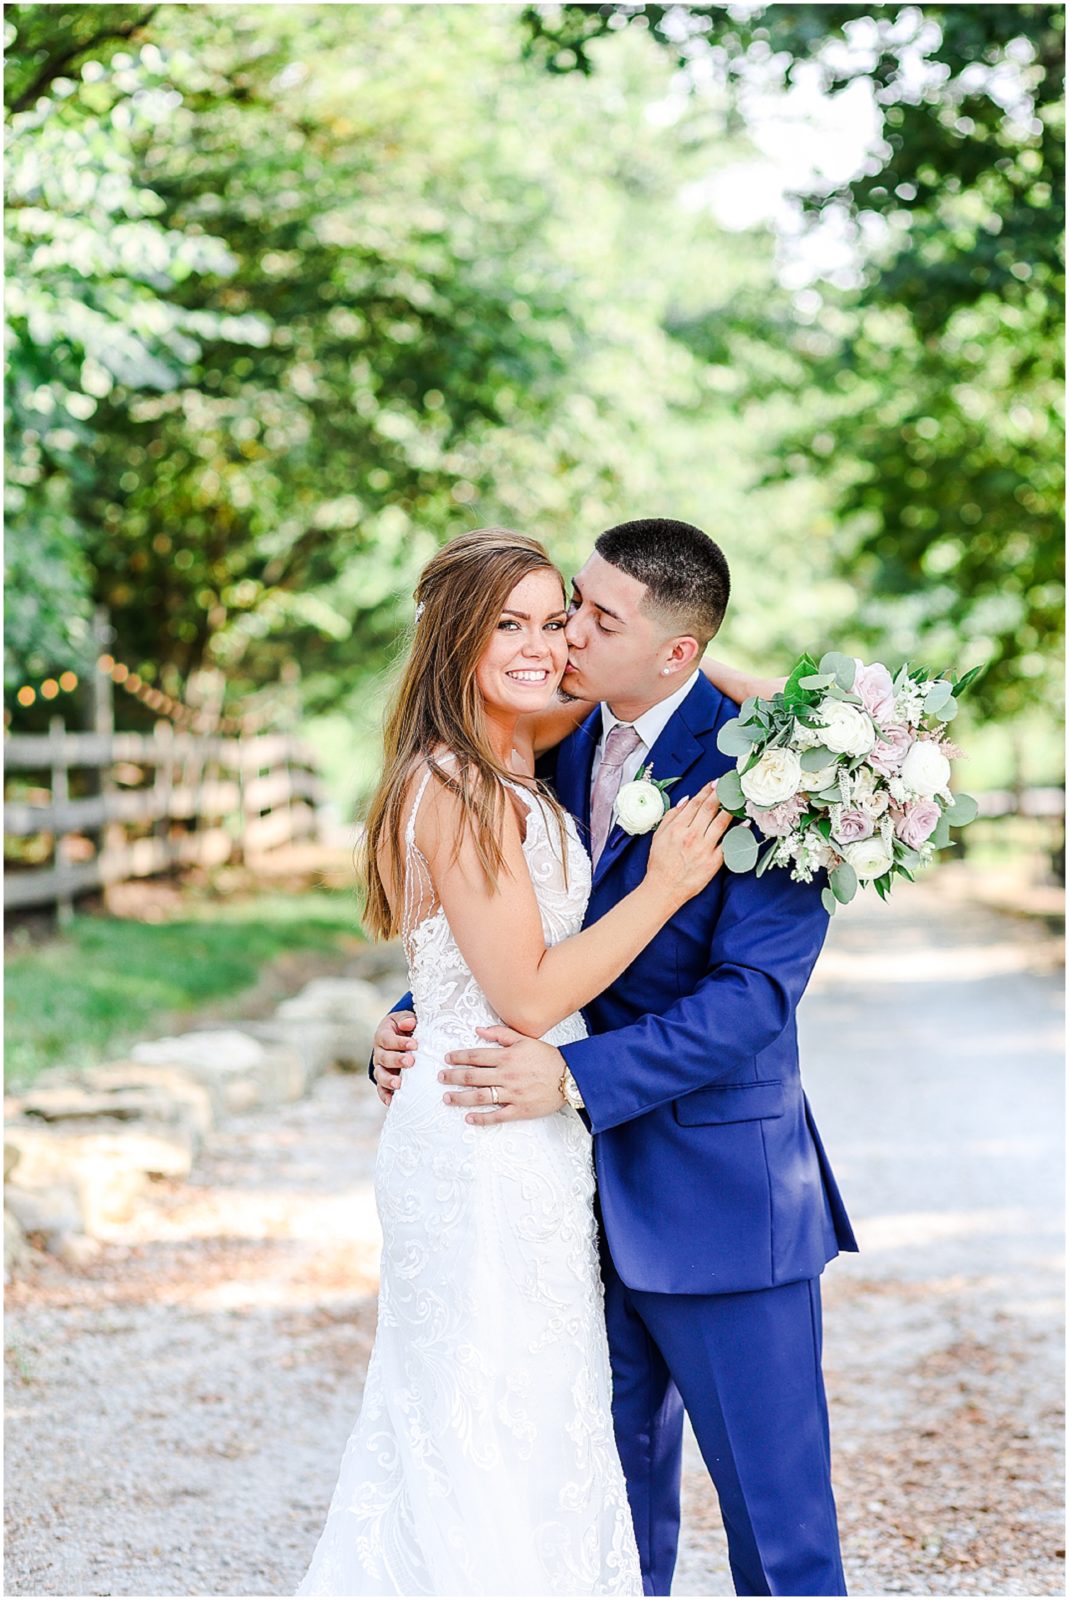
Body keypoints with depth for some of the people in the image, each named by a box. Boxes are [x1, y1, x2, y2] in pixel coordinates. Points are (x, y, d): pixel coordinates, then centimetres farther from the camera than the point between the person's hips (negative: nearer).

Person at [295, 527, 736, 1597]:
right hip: (488, 1156, -10)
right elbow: (527, 996, -20)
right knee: (496, 1436, 0)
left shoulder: (515, 777, 11)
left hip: (521, 1148, 10)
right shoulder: (458, 792, -18)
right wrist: (662, 887, -16)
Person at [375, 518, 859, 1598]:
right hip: (587, 1194, 7)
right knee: (615, 1500, 17)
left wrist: (574, 1077, -27)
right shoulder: (563, 750, 7)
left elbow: (754, 993, -21)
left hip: (719, 1195, -6)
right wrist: (413, 1024, -1)